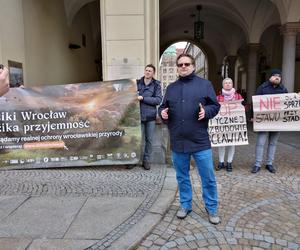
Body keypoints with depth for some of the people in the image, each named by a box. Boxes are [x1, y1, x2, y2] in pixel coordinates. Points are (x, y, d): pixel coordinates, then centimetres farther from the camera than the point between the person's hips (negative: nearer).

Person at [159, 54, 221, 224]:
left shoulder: (205, 84, 3)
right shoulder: (171, 88, 13)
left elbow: (215, 106, 3)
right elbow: (163, 107, 17)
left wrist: (206, 111, -17)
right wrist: (163, 113, -6)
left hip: (200, 141, -3)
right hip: (178, 141, 3)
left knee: (208, 177, 5)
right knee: (182, 177, 15)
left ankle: (212, 208, 24)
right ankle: (185, 205, 33)